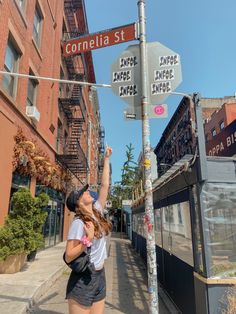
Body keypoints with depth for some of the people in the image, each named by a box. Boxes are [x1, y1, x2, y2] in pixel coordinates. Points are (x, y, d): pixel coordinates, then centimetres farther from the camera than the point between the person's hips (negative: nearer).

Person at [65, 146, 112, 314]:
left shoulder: (97, 212, 1)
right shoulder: (78, 223, -18)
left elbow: (105, 185, 3)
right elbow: (68, 257, -18)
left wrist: (106, 159, 6)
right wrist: (88, 239, -29)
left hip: (99, 277, 7)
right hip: (83, 279, -7)